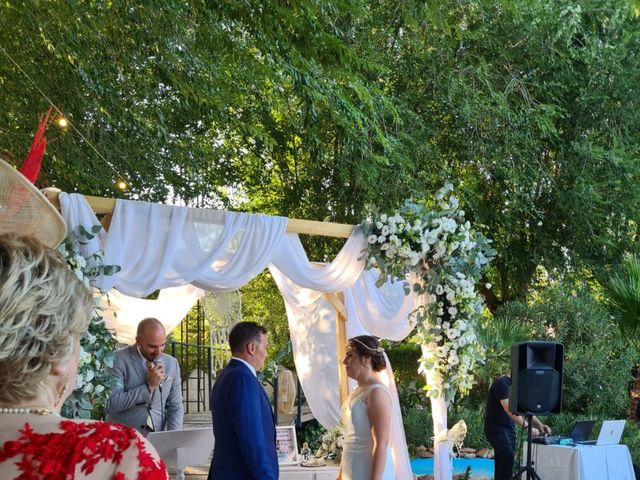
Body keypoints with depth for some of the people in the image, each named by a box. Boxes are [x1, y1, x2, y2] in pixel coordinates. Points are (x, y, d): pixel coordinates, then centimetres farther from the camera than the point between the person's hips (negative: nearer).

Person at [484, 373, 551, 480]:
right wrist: (527, 426, -33)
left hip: (509, 429, 9)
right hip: (496, 428, -9)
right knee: (508, 457, -27)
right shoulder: (501, 383, -16)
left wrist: (539, 425, -3)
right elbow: (508, 409, -27)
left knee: (501, 464, 5)